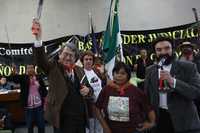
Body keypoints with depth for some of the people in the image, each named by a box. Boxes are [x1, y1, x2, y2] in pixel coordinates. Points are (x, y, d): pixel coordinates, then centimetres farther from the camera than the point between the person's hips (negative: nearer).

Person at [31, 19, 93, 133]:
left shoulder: (80, 70, 9)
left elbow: (89, 89, 18)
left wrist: (88, 90, -6)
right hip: (63, 118, -4)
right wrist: (38, 38, -38)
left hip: (81, 116, 5)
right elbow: (41, 59, -23)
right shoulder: (53, 67, -3)